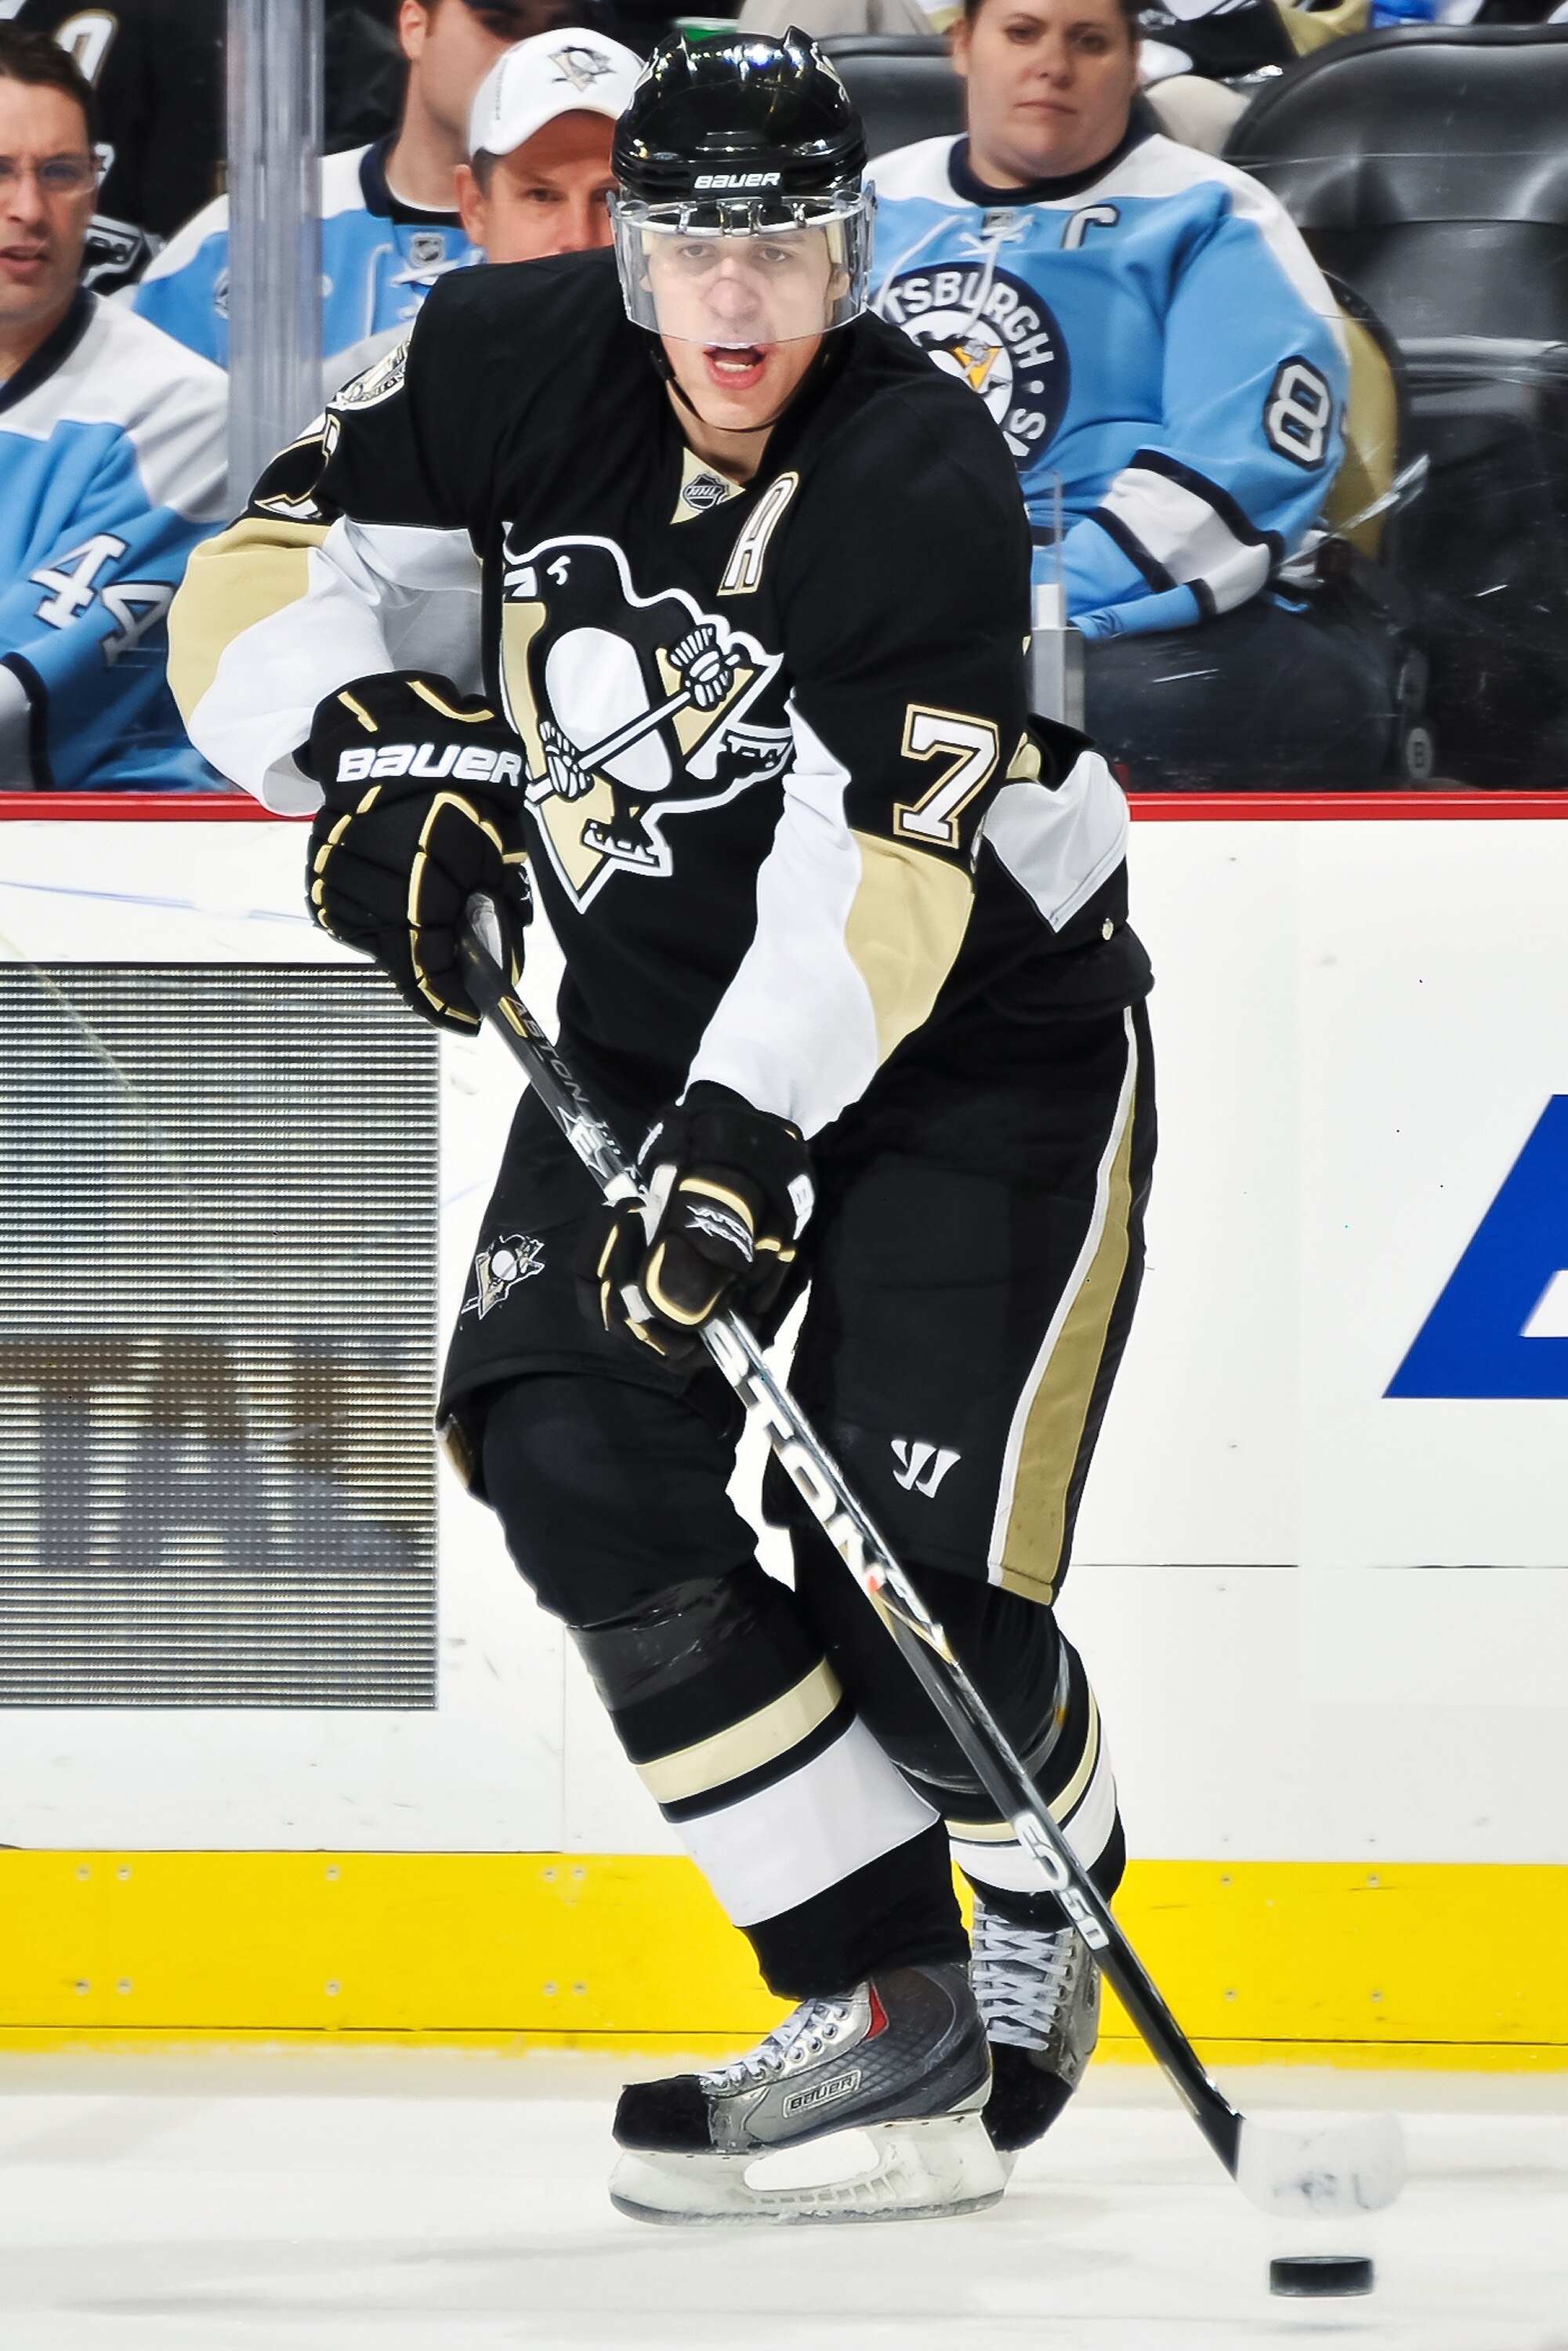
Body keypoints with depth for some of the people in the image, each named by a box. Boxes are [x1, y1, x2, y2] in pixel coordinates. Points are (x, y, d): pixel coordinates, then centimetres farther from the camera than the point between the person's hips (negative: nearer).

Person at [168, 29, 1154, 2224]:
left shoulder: (920, 473, -25)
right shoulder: (513, 371, -10)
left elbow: (878, 868, -32)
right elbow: (260, 586, -3)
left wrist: (743, 1137, -41)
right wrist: (370, 759, -21)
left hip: (981, 1035, -5)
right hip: (659, 1025, 5)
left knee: (915, 1583, -15)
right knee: (577, 1458, -16)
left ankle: (1048, 1901, 21)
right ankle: (888, 2006, -10)